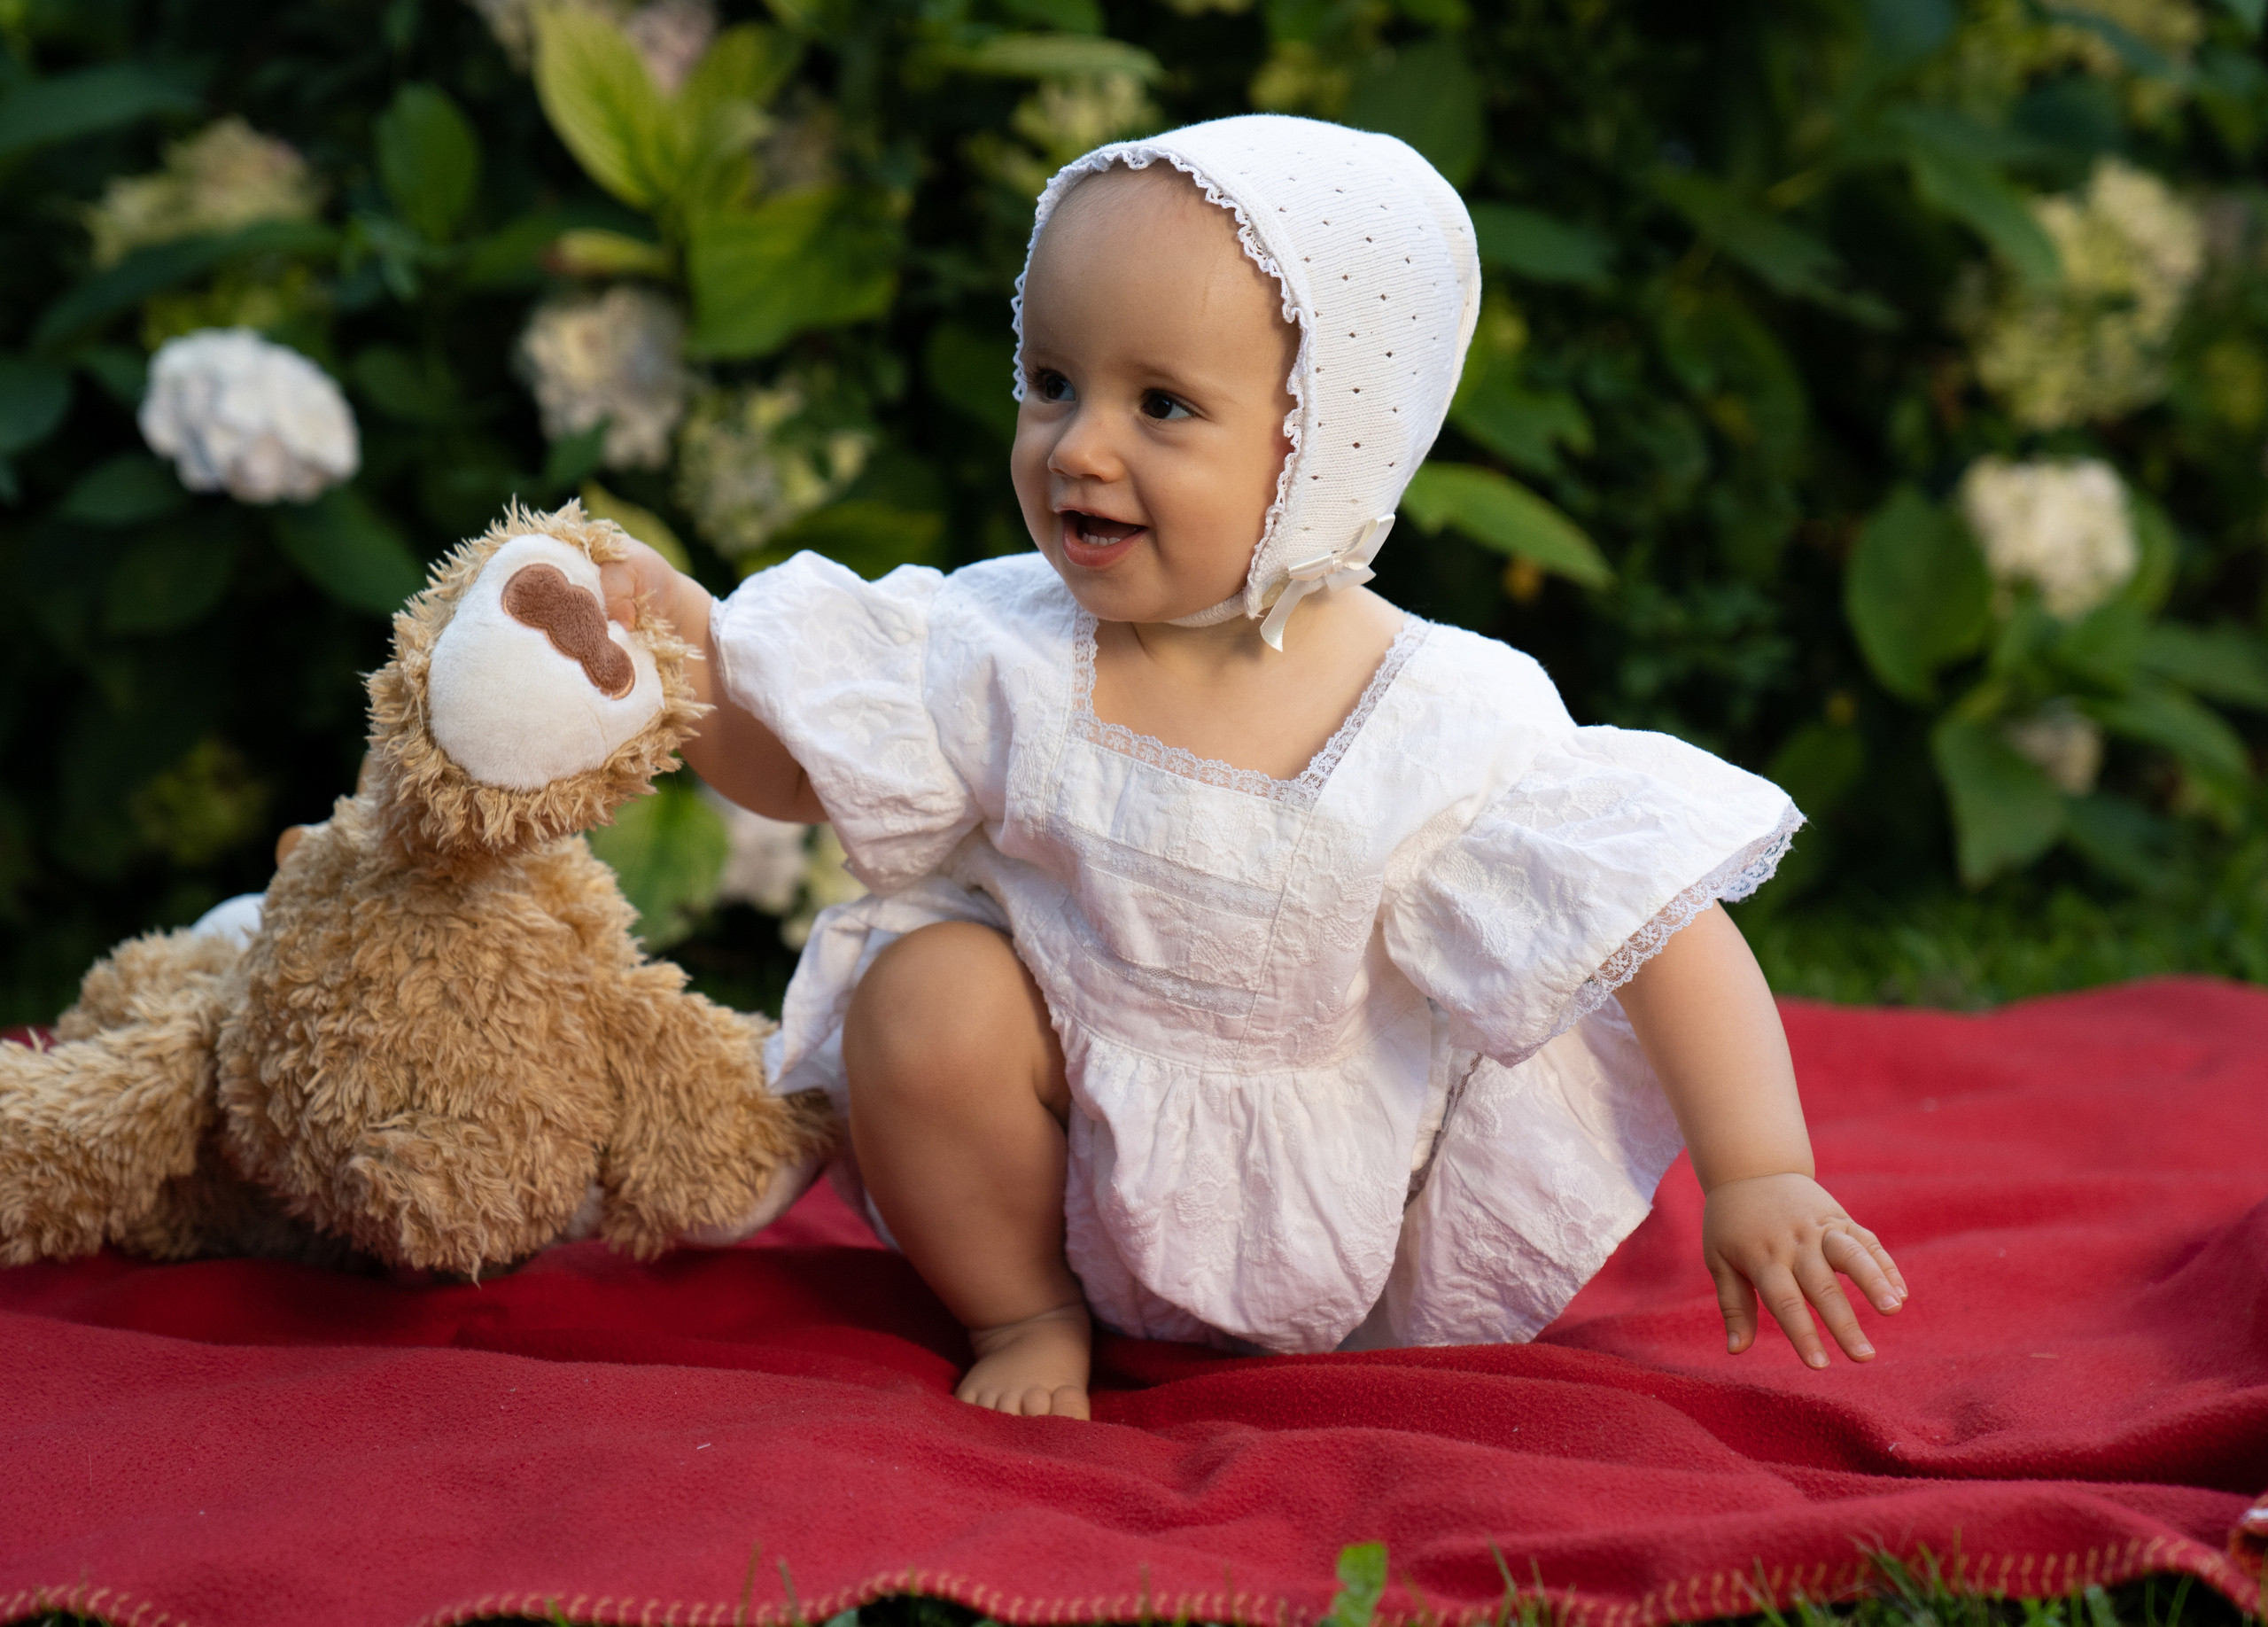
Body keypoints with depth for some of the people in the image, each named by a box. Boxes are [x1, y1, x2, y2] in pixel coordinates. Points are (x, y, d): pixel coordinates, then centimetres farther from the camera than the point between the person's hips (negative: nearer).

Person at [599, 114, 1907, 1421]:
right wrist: (678, 630, -19)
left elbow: (1665, 920, -19)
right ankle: (1026, 1312, 2)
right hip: (1070, 1146, 0)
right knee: (926, 996, -23)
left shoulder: (1443, 724, -22)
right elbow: (785, 760, -1)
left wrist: (1758, 1178, -25)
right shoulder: (1004, 649, -14)